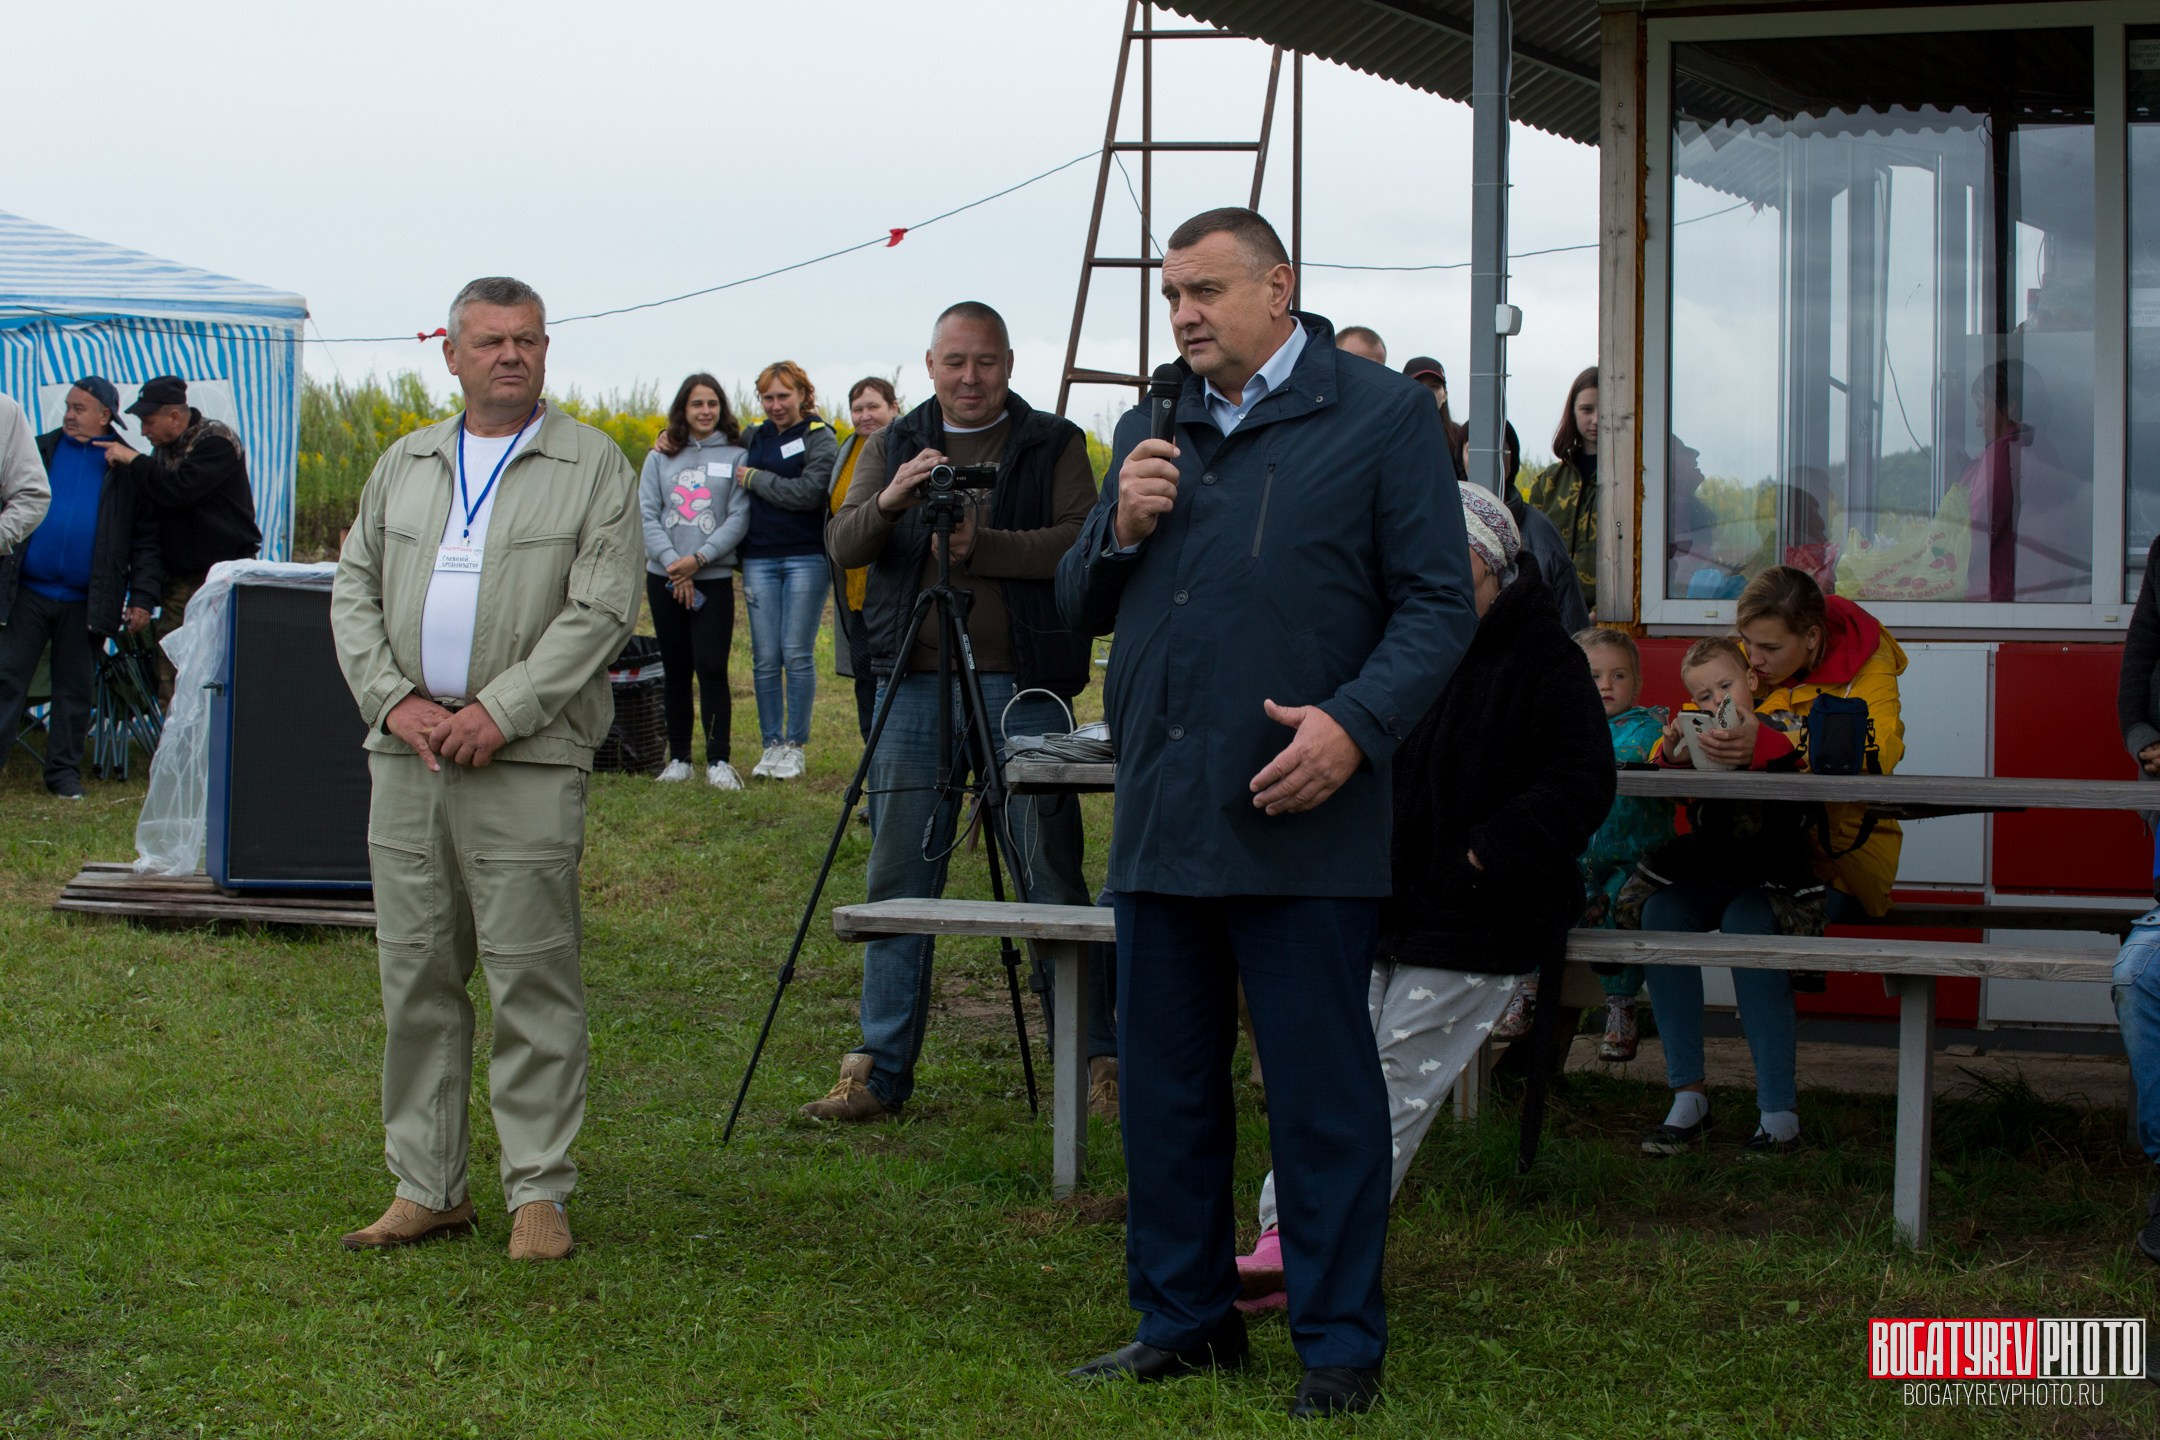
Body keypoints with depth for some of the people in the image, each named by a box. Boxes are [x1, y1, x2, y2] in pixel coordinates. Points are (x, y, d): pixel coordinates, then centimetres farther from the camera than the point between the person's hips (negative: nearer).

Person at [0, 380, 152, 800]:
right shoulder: (41, 450, 8)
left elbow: (146, 540, 2)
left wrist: (142, 597, -5)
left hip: (86, 602, -1)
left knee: (76, 689, 7)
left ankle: (64, 771, 16)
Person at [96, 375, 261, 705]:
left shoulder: (217, 441, -11)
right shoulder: (165, 448, 15)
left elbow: (178, 490, -23)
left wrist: (131, 460, -14)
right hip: (180, 577, 8)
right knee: (169, 681, 3)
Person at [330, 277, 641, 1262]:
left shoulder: (594, 467, 2)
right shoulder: (405, 465, 16)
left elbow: (601, 609, -7)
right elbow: (354, 591, 14)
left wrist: (500, 710, -15)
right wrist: (393, 699, -3)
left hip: (528, 763, -5)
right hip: (407, 753, 5)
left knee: (532, 979, -5)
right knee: (415, 976, 7)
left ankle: (538, 1192, 3)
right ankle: (427, 1188, 16)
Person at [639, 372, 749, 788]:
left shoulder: (735, 457, 3)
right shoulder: (660, 457, 9)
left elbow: (738, 519, -3)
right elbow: (646, 514, 2)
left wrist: (698, 559, -13)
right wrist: (674, 563, -11)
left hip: (714, 578, -3)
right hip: (664, 577, 3)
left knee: (711, 668, -10)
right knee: (675, 671, 8)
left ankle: (718, 761, -6)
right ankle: (678, 758, 15)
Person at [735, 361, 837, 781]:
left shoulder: (820, 439, -1)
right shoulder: (754, 436, 12)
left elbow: (808, 493, -15)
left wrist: (755, 479, -9)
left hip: (805, 558, -4)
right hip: (759, 559, 4)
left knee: (797, 655, -3)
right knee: (765, 657, 4)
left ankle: (796, 746, 5)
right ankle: (770, 745, 12)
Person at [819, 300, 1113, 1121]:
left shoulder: (1054, 445, 5)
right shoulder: (894, 446, 13)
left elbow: (1083, 544, -9)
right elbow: (842, 545, 1)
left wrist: (979, 544, -19)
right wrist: (890, 504, -19)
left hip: (1021, 686, -3)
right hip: (913, 685, 3)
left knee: (1052, 879, -1)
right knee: (898, 882, 4)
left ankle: (1100, 1056, 8)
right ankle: (879, 1071, 10)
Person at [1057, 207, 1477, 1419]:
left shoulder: (1384, 417, -1)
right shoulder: (1152, 435, 17)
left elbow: (1438, 604, -5)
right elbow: (1082, 608, 20)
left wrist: (1355, 724, -20)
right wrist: (1121, 529, -2)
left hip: (1302, 821, -6)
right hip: (1163, 820, 6)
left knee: (1323, 1092, -1)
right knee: (1167, 1085, 12)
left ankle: (1342, 1345, 7)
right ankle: (1184, 1318, 25)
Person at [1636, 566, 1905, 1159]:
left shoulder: (1863, 666, -8)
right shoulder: (1746, 668, 7)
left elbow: (1876, 753, -28)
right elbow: (1673, 751, 8)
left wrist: (1768, 747, -42)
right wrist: (1681, 743, -20)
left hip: (1833, 850, -5)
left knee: (1748, 921, -32)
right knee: (1663, 910, -21)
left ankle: (1780, 1111, -23)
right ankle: (1688, 1098, -15)